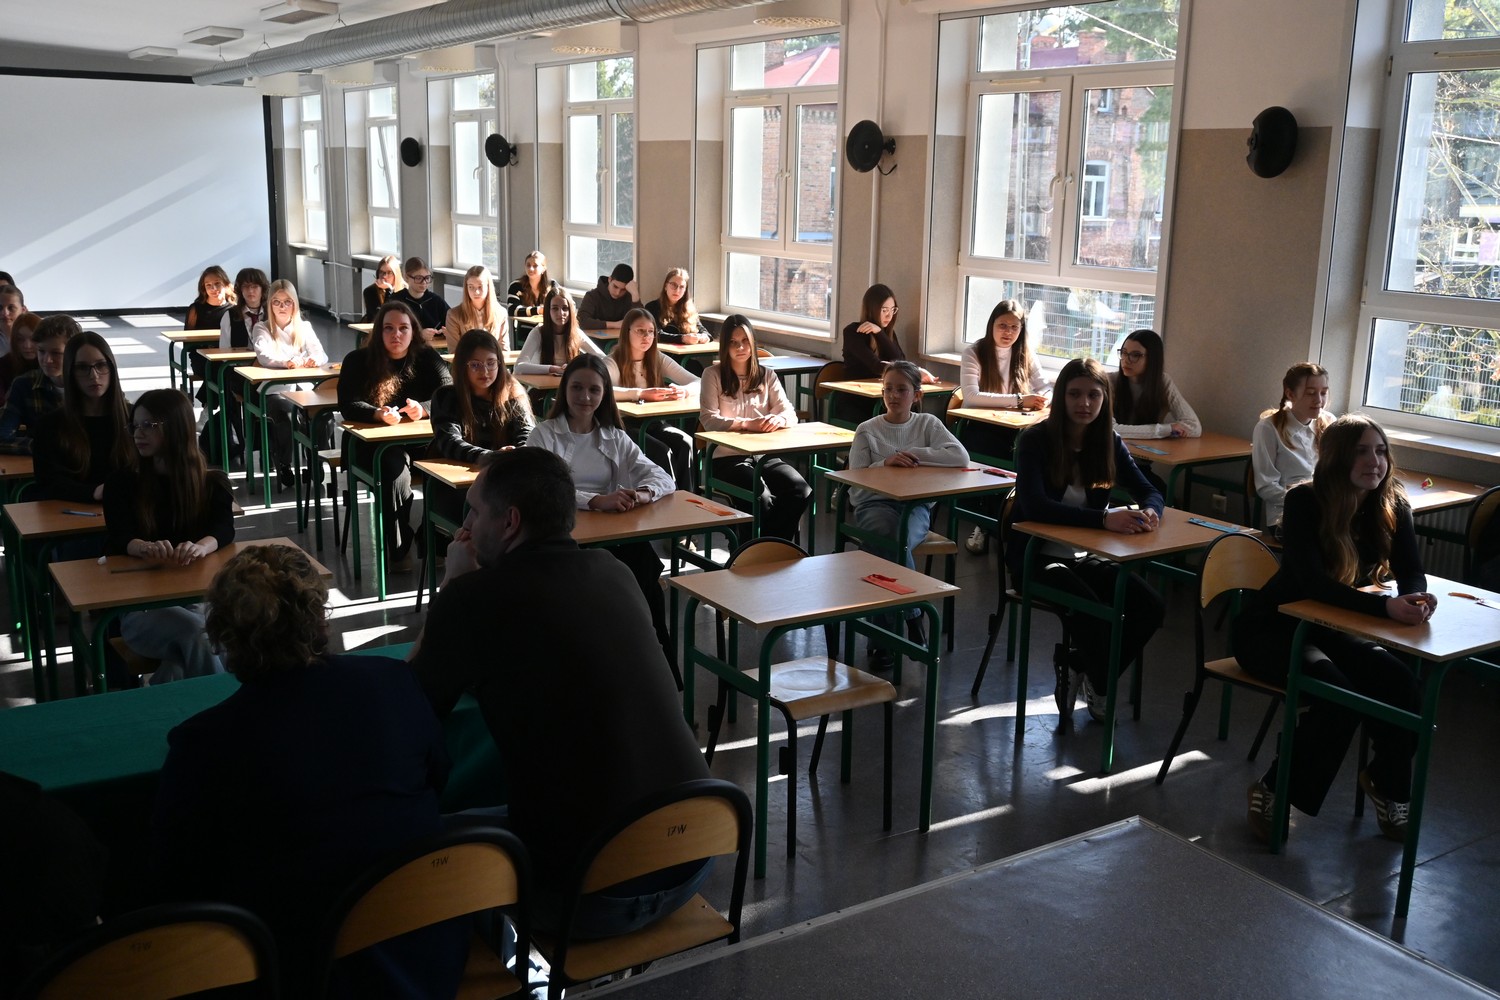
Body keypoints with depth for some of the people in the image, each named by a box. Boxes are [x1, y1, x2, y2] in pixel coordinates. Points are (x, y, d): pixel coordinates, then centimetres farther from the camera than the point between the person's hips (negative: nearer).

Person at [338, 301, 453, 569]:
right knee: (395, 465, -35)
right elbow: (348, 405, -10)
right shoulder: (358, 361, 1)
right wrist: (378, 413, -32)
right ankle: (399, 550, -26)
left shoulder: (428, 358, 5)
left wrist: (424, 408, -29)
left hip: (421, 439, 2)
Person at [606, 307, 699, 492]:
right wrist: (642, 393, -38)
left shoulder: (659, 359, 6)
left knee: (685, 443, -25)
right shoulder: (613, 362, -8)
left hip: (653, 423, 5)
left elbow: (698, 383, 2)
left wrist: (684, 391, -23)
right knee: (663, 452, -30)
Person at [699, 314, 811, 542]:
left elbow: (790, 414, 5)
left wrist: (778, 420, -21)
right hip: (726, 456, -4)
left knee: (801, 492, -25)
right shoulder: (713, 375, 3)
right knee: (762, 497, -33)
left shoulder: (766, 375, 15)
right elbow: (709, 419, -8)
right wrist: (747, 423, -24)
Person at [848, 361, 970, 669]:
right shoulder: (867, 430, 6)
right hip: (874, 503, 0)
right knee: (895, 542, -34)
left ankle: (883, 633, -14)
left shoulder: (927, 424, 7)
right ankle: (912, 617, -14)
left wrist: (915, 454, -11)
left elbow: (961, 457, -9)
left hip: (916, 504, 0)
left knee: (899, 539, -33)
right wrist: (886, 463, -15)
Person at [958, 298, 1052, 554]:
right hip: (978, 428, -4)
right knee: (1000, 458, -34)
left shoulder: (1025, 354, 9)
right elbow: (971, 395, -22)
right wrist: (1018, 400, -29)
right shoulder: (974, 352, -7)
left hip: (1013, 429, 4)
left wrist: (1045, 399, -19)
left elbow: (1047, 387, 7)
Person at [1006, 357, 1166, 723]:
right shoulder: (1036, 440, -14)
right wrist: (1103, 519, -39)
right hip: (1036, 555, -5)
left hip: (1084, 556, 6)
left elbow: (1149, 492, 1)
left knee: (1151, 607, -15)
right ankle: (1099, 687, -1)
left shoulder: (1108, 442, 3)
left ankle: (1076, 665, 7)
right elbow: (1034, 506, -28)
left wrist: (1148, 513, -26)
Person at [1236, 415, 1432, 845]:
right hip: (1270, 627, -5)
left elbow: (1411, 573, -8)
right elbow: (1312, 582, -30)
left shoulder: (1392, 506, -5)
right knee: (1339, 693, -30)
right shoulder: (1304, 501, -21)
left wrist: (1417, 598, -34)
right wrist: (1385, 607, -42)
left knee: (1400, 682, -20)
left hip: (1327, 628, 5)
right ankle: (1272, 792, -11)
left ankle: (1387, 783, 8)